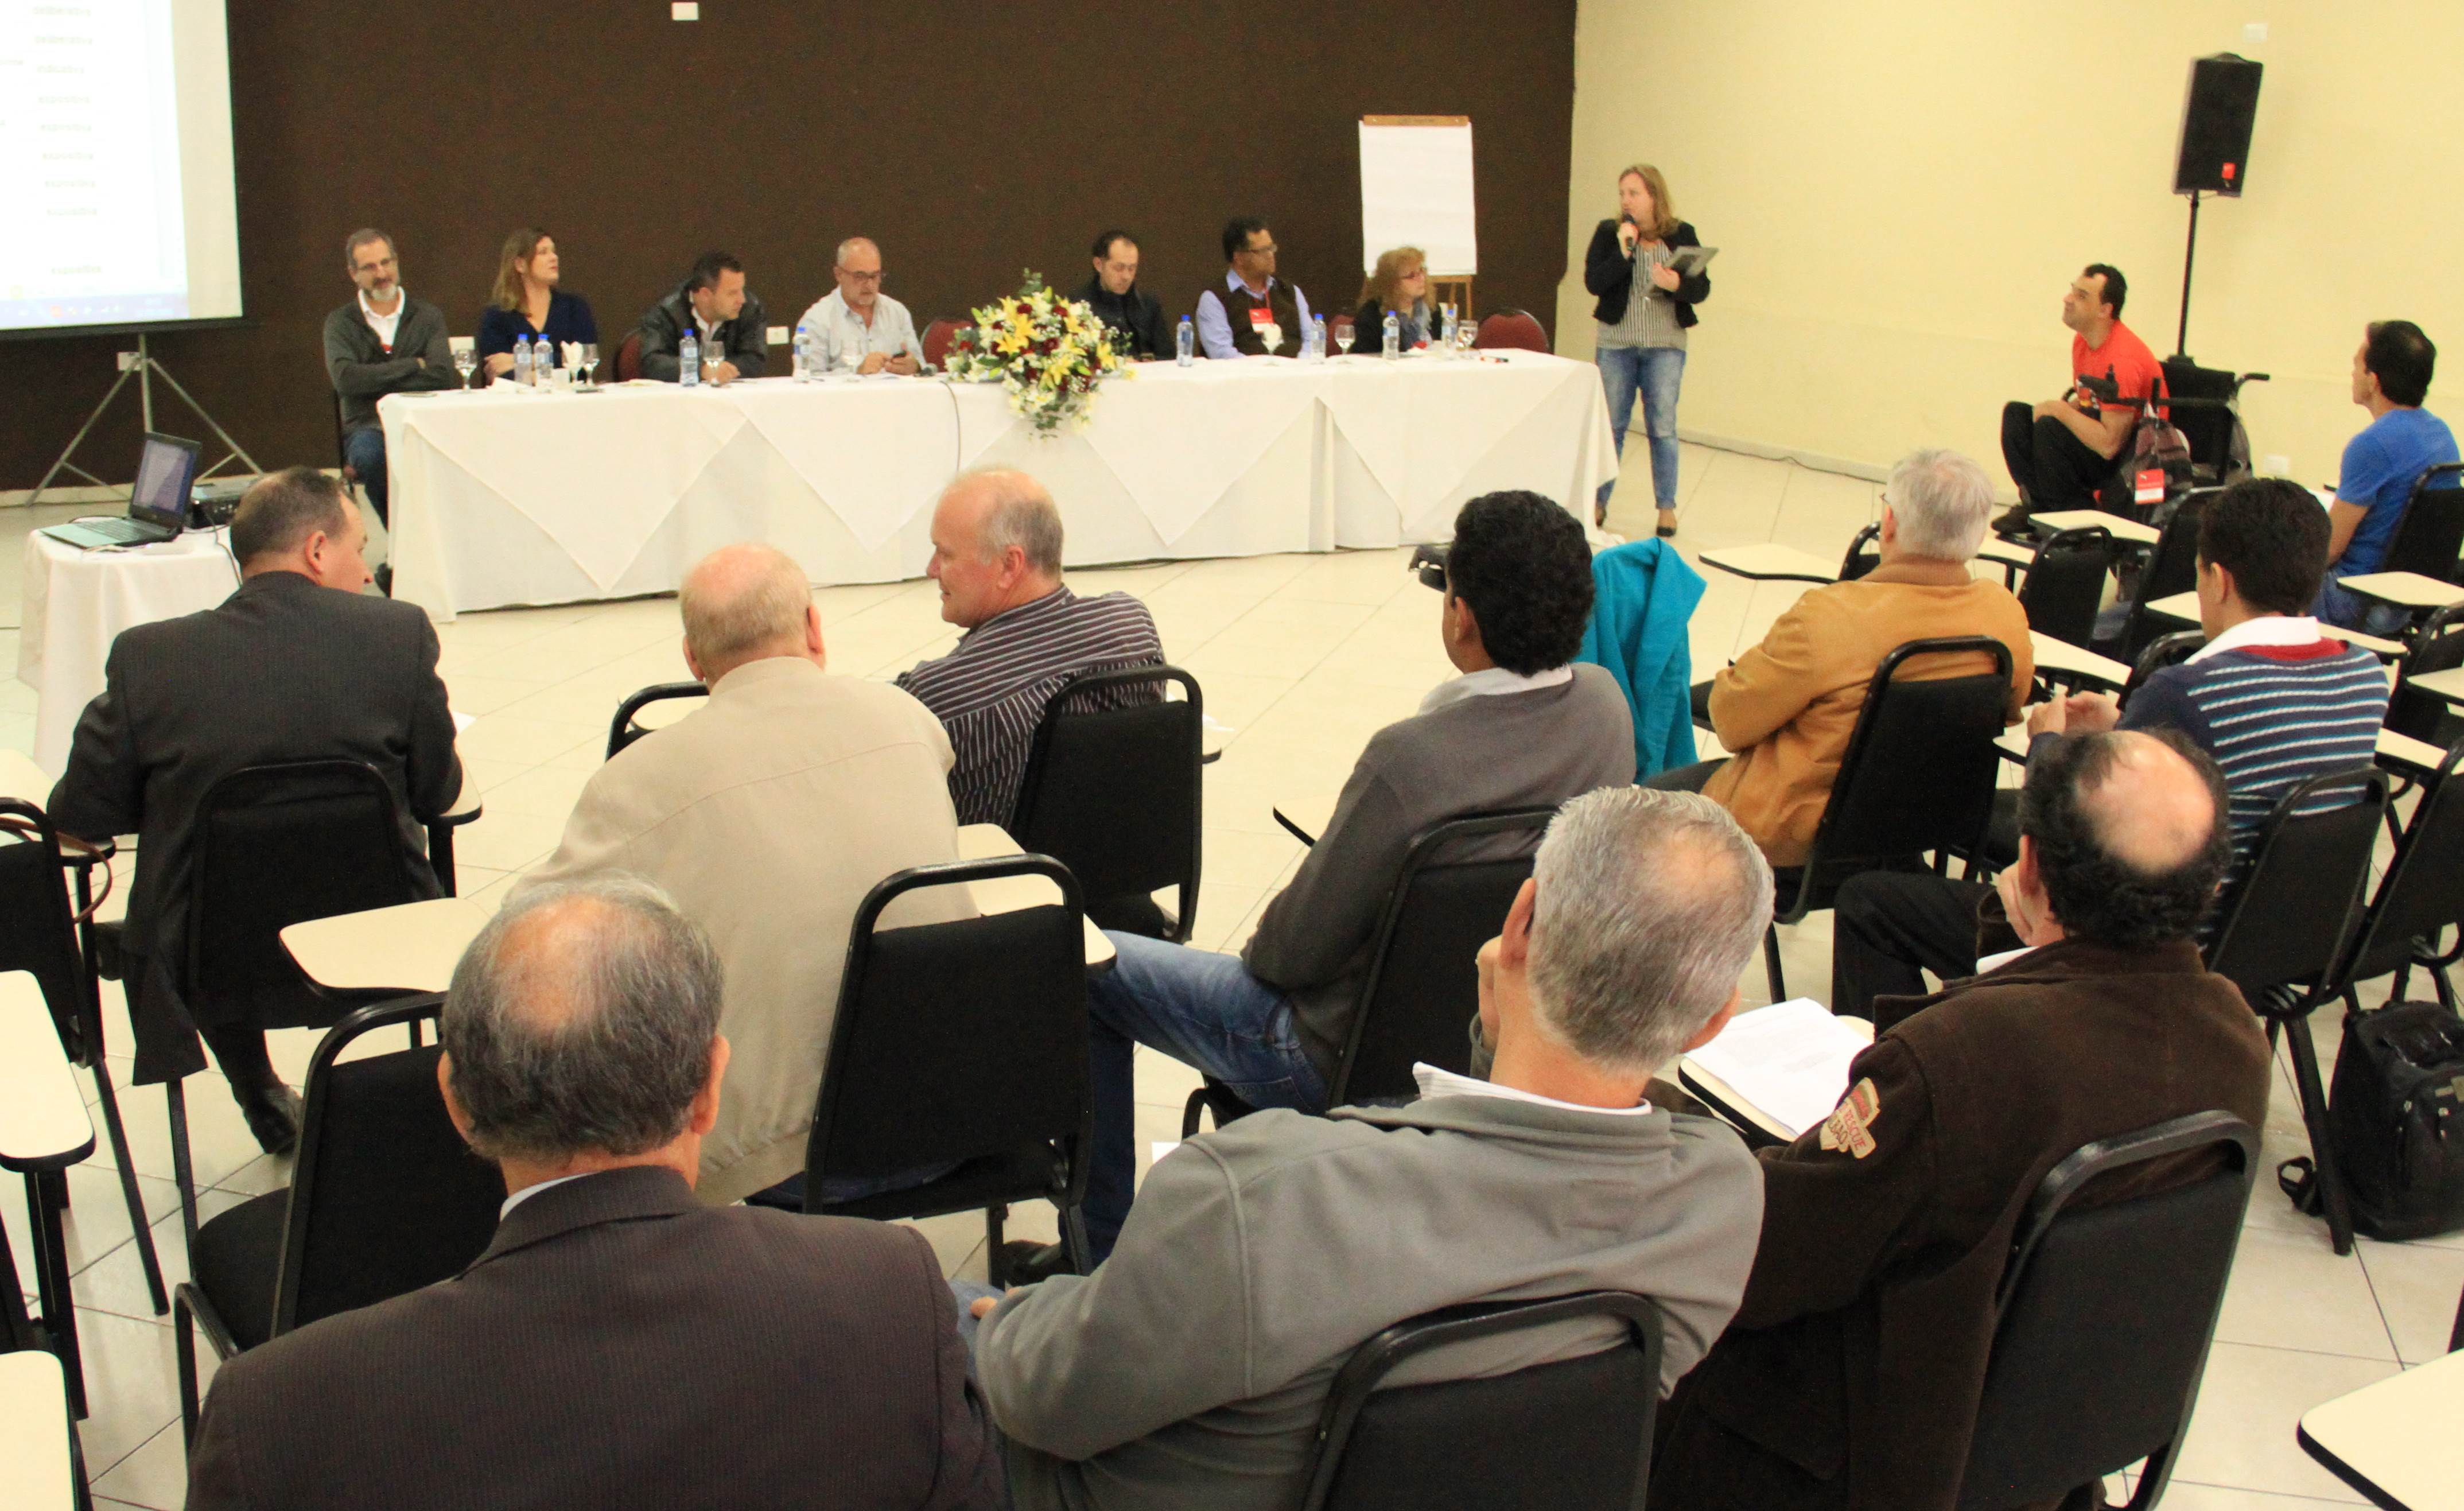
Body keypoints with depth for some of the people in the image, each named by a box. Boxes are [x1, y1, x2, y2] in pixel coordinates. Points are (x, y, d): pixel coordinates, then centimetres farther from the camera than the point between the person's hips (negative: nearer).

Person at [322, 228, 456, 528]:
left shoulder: (428, 316, 13)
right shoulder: (340, 323, 12)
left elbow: (442, 376, -4)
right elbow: (345, 378, -8)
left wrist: (376, 380, -8)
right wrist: (414, 366, -4)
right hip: (368, 426, 0)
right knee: (370, 456, -37)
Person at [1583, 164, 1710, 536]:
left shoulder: (1682, 235, 0)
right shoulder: (1608, 233, 0)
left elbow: (1702, 289, -3)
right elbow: (1593, 282, -11)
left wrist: (1677, 285, -22)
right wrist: (1624, 251, -20)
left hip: (1666, 345, -1)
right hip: (1617, 342, 1)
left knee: (1663, 427, 2)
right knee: (1610, 426, 7)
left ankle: (1667, 507, 10)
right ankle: (1598, 502, 18)